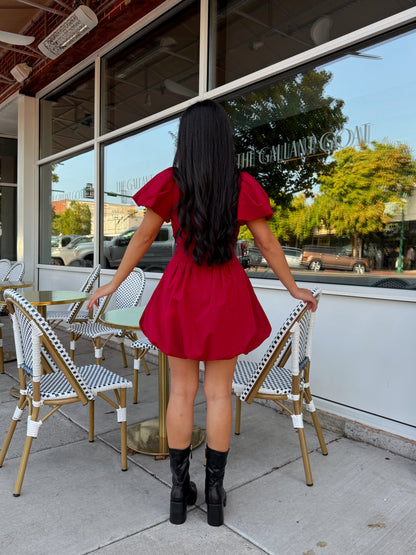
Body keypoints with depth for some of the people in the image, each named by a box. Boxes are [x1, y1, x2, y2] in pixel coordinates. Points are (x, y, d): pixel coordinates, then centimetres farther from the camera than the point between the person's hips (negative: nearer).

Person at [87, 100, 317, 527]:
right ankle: (214, 494, 20)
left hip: (181, 293, 0)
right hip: (227, 297, 0)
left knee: (182, 391, 10)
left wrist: (112, 285, 10)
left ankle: (180, 492, 21)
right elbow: (268, 244, -2)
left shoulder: (170, 182, -6)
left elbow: (142, 238, -2)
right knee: (219, 393, 9)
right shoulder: (242, 185, -6)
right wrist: (295, 289, 10)